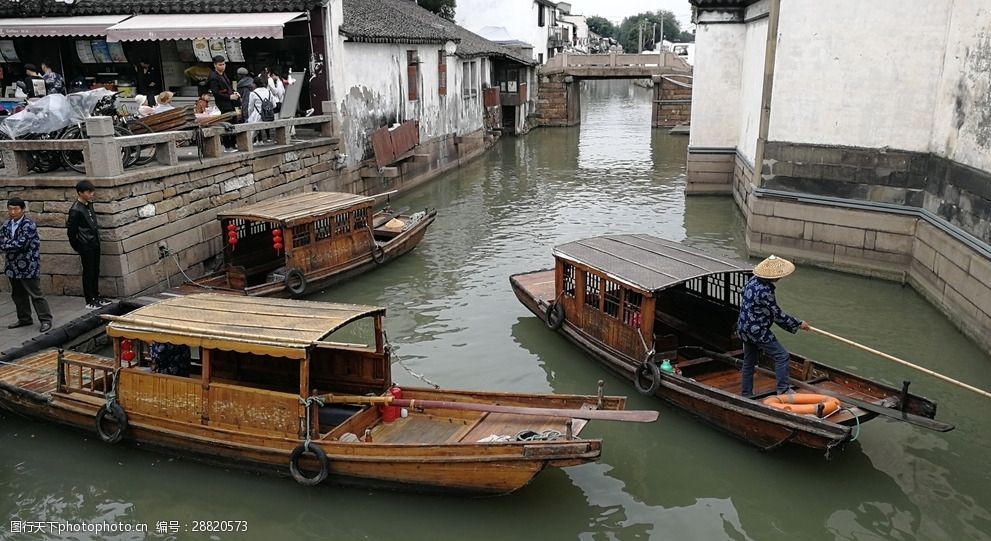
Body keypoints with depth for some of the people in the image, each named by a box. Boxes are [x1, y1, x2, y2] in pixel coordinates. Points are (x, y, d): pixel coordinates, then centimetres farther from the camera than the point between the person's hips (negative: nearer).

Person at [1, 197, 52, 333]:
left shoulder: (29, 225, -14)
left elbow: (21, 244, -22)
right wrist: (11, 245, -14)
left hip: (28, 267, -7)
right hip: (13, 267, 7)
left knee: (35, 295, -4)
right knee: (18, 295, 16)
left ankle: (46, 320, 2)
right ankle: (24, 319, 28)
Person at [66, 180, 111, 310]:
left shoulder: (89, 204, 6)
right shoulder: (75, 210, -18)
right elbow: (71, 231, -13)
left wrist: (97, 237, 14)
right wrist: (77, 248, -5)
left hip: (95, 243, 8)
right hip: (86, 246, -8)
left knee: (96, 271, 15)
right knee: (88, 272, 1)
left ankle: (96, 297, 26)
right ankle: (90, 301, 9)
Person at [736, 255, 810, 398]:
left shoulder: (754, 280, 2)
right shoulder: (764, 291, -26)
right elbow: (778, 315, -17)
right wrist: (799, 324, -5)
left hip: (745, 329, 10)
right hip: (757, 331, -10)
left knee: (749, 362, 18)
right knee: (782, 356, -1)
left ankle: (746, 394, 27)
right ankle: (783, 390, 3)